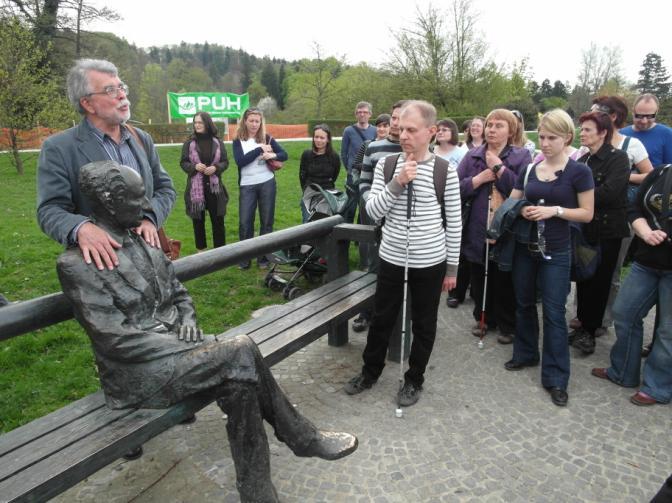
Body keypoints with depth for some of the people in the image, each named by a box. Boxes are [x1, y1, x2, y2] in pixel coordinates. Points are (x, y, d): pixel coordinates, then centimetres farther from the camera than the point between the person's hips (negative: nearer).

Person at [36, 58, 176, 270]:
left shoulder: (142, 139, 6)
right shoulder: (57, 149, -8)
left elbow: (165, 188, 7)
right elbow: (50, 209, -13)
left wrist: (150, 218, -13)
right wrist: (80, 228, -34)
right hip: (100, 261, -4)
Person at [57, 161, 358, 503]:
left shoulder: (142, 239, 9)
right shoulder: (77, 263, -13)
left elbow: (178, 292, 17)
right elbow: (114, 339, -17)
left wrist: (187, 319, -5)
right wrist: (184, 344, -18)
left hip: (171, 349, 7)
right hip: (138, 373, -6)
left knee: (240, 381, -20)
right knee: (242, 351, -23)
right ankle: (303, 438, -5)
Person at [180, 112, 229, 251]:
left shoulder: (217, 142, 3)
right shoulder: (189, 143, -1)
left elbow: (225, 162, 5)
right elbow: (183, 163, 2)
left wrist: (215, 168, -14)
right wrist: (194, 166, -17)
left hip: (214, 187, 1)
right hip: (196, 187, -1)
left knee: (218, 220, 4)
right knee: (198, 220, 8)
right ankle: (201, 250, 22)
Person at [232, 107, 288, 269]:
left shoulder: (267, 138, 5)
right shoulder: (238, 141, 2)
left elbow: (284, 155, 5)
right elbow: (240, 161, -13)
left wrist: (273, 155, -16)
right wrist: (259, 149, -15)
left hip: (267, 184, 1)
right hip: (247, 186, -1)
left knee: (266, 221, 6)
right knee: (245, 222, -1)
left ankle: (263, 257, 18)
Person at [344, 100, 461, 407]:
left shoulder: (445, 172, -8)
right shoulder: (386, 165, -2)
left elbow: (454, 224, -2)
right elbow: (372, 212, -6)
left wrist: (452, 268, 1)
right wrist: (397, 184, -20)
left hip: (430, 263, -2)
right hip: (391, 259, 2)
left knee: (423, 324, 13)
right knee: (381, 319, 15)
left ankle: (414, 379, 34)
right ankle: (370, 371, 38)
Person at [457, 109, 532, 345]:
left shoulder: (521, 156, -2)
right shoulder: (472, 155, 5)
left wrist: (499, 168, -15)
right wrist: (480, 178, -15)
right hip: (477, 231, 3)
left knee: (505, 283, 10)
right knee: (479, 281, 15)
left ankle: (507, 325, 28)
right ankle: (483, 319, 35)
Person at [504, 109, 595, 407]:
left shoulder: (579, 172, -7)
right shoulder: (528, 169, 5)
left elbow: (587, 214, -6)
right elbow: (511, 203, 10)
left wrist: (554, 210, -20)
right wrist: (521, 211, -12)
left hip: (556, 252, -4)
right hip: (524, 247, 5)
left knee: (553, 313, -1)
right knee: (524, 303, 15)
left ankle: (556, 378, 10)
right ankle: (525, 354, 35)